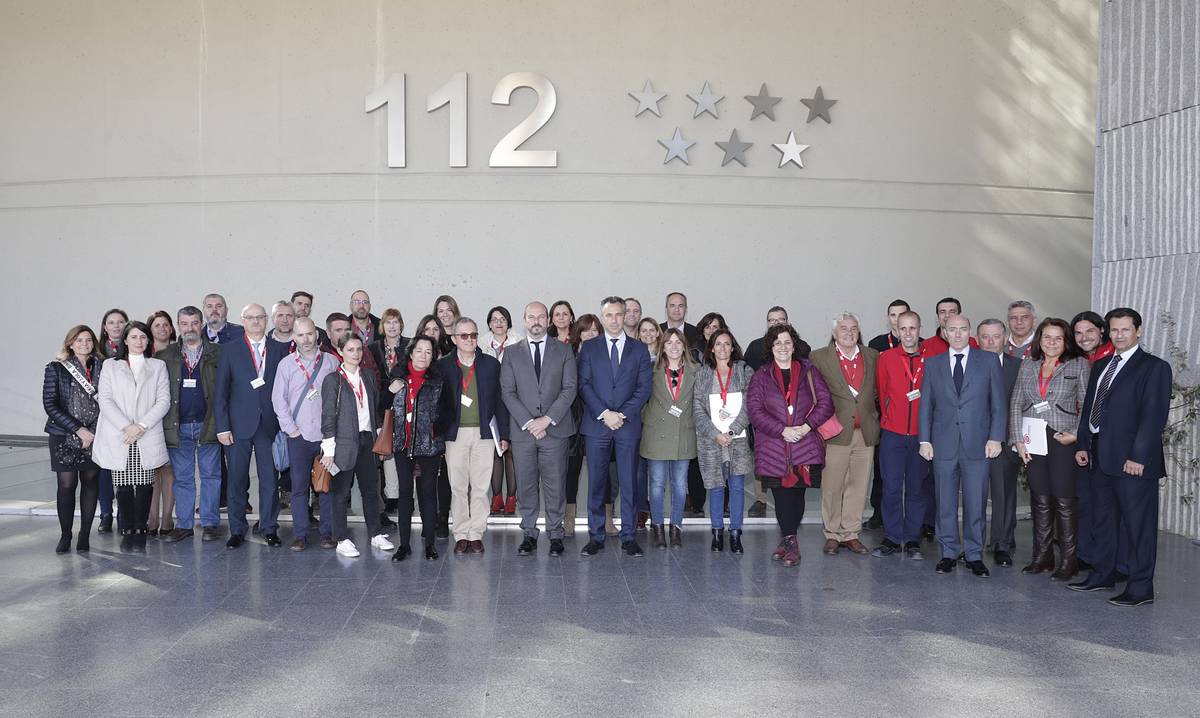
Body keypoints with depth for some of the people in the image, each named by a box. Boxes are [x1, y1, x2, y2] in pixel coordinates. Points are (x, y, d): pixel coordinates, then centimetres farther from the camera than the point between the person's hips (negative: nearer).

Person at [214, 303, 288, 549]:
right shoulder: (229, 350, 4)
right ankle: (237, 531, 15)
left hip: (270, 425, 1)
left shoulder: (278, 351, 7)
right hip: (239, 425, -1)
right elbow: (220, 392, 1)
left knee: (269, 479, 4)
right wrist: (222, 427, -6)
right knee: (237, 480, 5)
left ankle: (269, 529, 15)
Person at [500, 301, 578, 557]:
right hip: (522, 430, 1)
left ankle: (555, 534, 12)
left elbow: (569, 389, 0)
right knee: (525, 485, 5)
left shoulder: (564, 352, 7)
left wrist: (548, 419, -11)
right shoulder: (512, 353, 8)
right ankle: (529, 534, 15)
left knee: (555, 485, 2)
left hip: (555, 429, -1)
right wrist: (528, 422, -10)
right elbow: (507, 392, 1)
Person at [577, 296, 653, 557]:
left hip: (628, 425, 0)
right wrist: (604, 414, -11)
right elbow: (584, 385, 0)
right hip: (596, 425, 0)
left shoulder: (639, 349, 9)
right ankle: (595, 537, 10)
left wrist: (623, 414, -9)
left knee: (629, 483, 2)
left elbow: (644, 387, 3)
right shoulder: (589, 347, 8)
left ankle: (629, 538, 10)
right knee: (595, 482, 2)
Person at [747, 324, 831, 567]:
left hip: (805, 445, 0)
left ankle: (787, 540, 12)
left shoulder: (809, 372, 10)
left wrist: (807, 426, -9)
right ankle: (791, 541, 5)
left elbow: (825, 403, 5)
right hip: (773, 446, 0)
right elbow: (754, 410, -1)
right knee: (782, 494, -4)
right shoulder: (761, 376, 8)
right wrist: (782, 430, -11)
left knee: (797, 492, -1)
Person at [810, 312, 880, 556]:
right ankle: (832, 535, 13)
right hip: (835, 432, -3)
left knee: (859, 486, 6)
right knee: (832, 486, 1)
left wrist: (875, 417, 6)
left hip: (866, 433, 3)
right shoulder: (819, 357, 1)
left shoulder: (873, 357, 10)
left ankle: (851, 534, 17)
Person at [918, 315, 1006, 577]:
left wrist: (995, 438, -5)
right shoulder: (933, 364, 8)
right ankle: (948, 553, 18)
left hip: (977, 444, -1)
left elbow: (999, 403, 3)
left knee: (976, 504, 2)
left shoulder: (989, 361, 5)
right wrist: (925, 440, 2)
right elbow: (926, 405, 8)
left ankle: (975, 556, 14)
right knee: (945, 504, 6)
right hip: (943, 444, 1)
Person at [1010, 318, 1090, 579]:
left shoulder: (1079, 365, 3)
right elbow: (1016, 404, 8)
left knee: (1063, 500, -3)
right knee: (1040, 499, 8)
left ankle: (1068, 561, 5)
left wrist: (1077, 434, -10)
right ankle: (1042, 556, 16)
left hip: (1063, 440, -3)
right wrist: (1018, 440, 0)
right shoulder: (1027, 365, 11)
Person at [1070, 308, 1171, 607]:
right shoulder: (1100, 366, 16)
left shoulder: (1154, 367, -6)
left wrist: (1138, 456, -18)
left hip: (1133, 460, -7)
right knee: (1103, 521, 17)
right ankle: (1103, 575, 29)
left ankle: (1140, 588, 6)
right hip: (1100, 457, 7)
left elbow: (1154, 415, -13)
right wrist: (1083, 445, 11)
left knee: (1138, 526, -1)